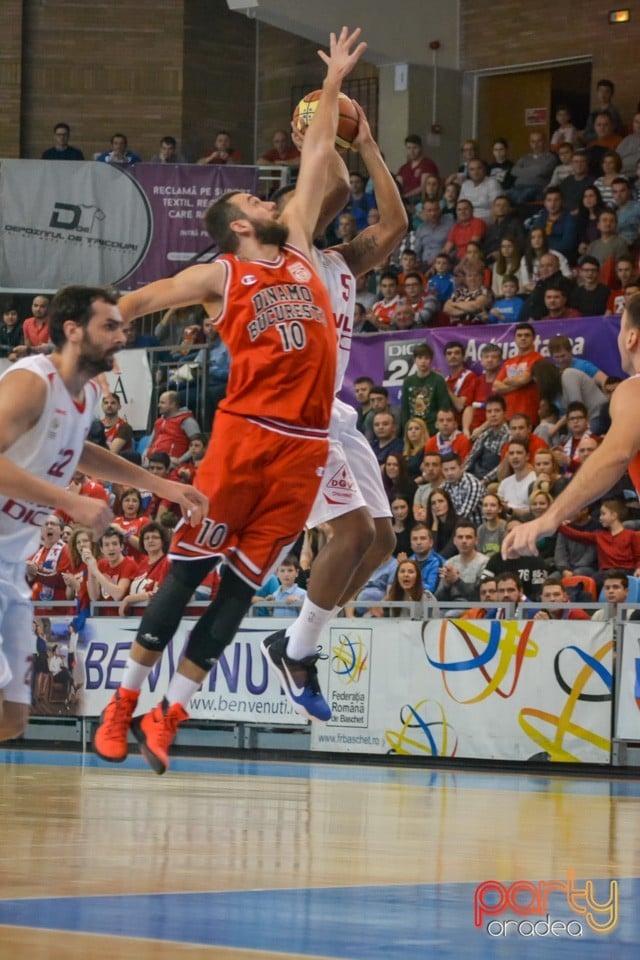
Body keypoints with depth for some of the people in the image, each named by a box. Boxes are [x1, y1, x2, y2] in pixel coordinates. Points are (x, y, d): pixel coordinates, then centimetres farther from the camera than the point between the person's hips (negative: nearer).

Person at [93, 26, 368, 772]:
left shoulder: (299, 250, 17)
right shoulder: (221, 275, 5)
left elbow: (315, 161, 20)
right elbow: (140, 302, 3)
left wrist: (333, 83, 22)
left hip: (305, 445, 4)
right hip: (245, 431, -4)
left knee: (240, 585, 3)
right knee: (186, 571, -3)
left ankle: (167, 717, 7)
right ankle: (124, 703, 5)